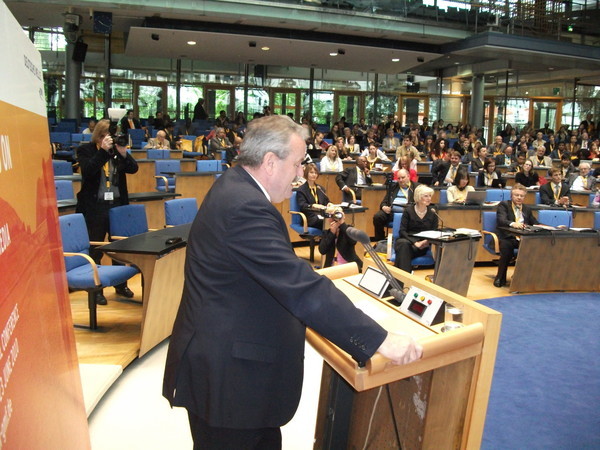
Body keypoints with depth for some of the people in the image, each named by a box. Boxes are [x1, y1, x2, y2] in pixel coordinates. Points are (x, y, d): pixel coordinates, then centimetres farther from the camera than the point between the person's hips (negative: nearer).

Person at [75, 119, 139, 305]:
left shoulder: (117, 149, 8)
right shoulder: (85, 150, -2)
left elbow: (133, 169, -1)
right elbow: (88, 170, -19)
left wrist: (123, 152, -15)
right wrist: (103, 150, -23)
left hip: (117, 204, 4)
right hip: (95, 207, -4)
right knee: (95, 250, 1)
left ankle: (121, 284, 26)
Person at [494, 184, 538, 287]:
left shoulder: (527, 209, 25)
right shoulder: (503, 205, 8)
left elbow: (535, 224, 21)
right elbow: (501, 220, -10)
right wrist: (512, 224, -31)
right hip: (508, 238, -4)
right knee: (507, 248, -37)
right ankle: (500, 278, -16)